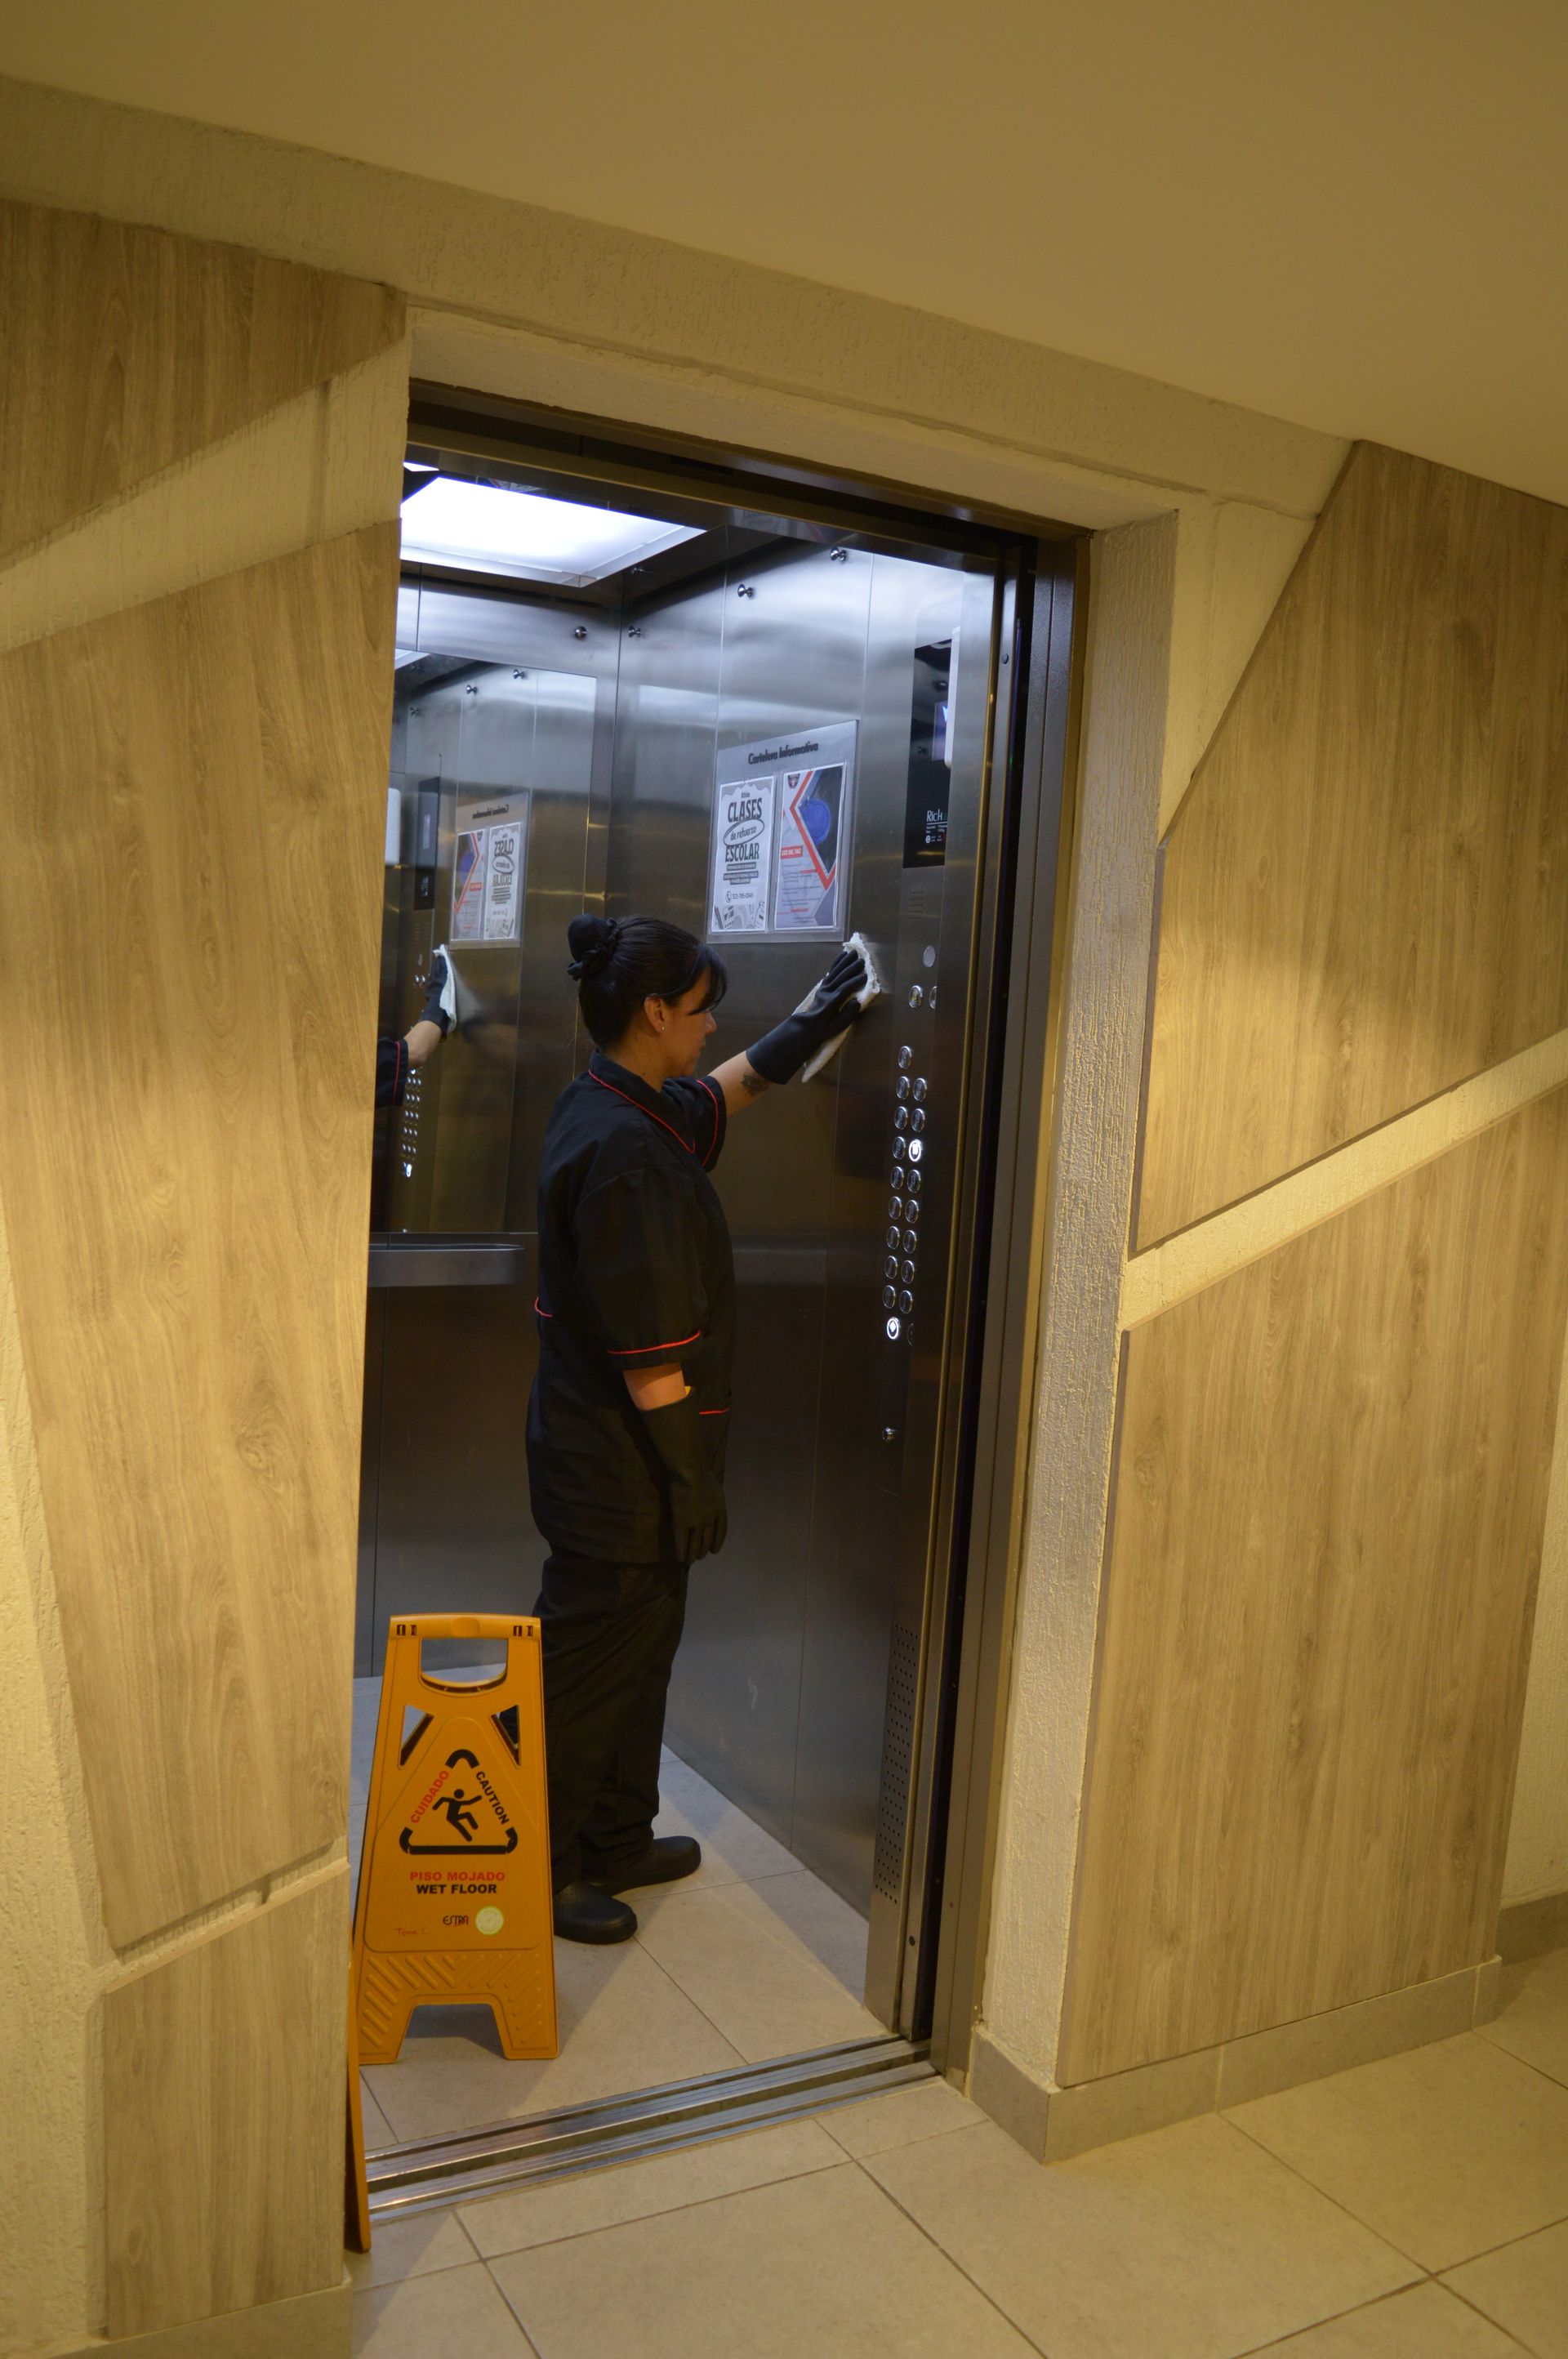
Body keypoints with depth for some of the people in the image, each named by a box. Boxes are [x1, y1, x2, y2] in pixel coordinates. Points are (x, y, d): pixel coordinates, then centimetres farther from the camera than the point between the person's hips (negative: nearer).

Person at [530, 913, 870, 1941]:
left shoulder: (621, 1109, 6)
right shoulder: (622, 1151, -25)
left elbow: (725, 1093, 28)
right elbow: (648, 1355, -24)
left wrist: (819, 1017, 29)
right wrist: (692, 1478, -16)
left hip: (608, 1453, 10)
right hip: (619, 1468, -10)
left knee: (640, 1651, 22)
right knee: (585, 1672, 5)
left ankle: (617, 1843, 38)